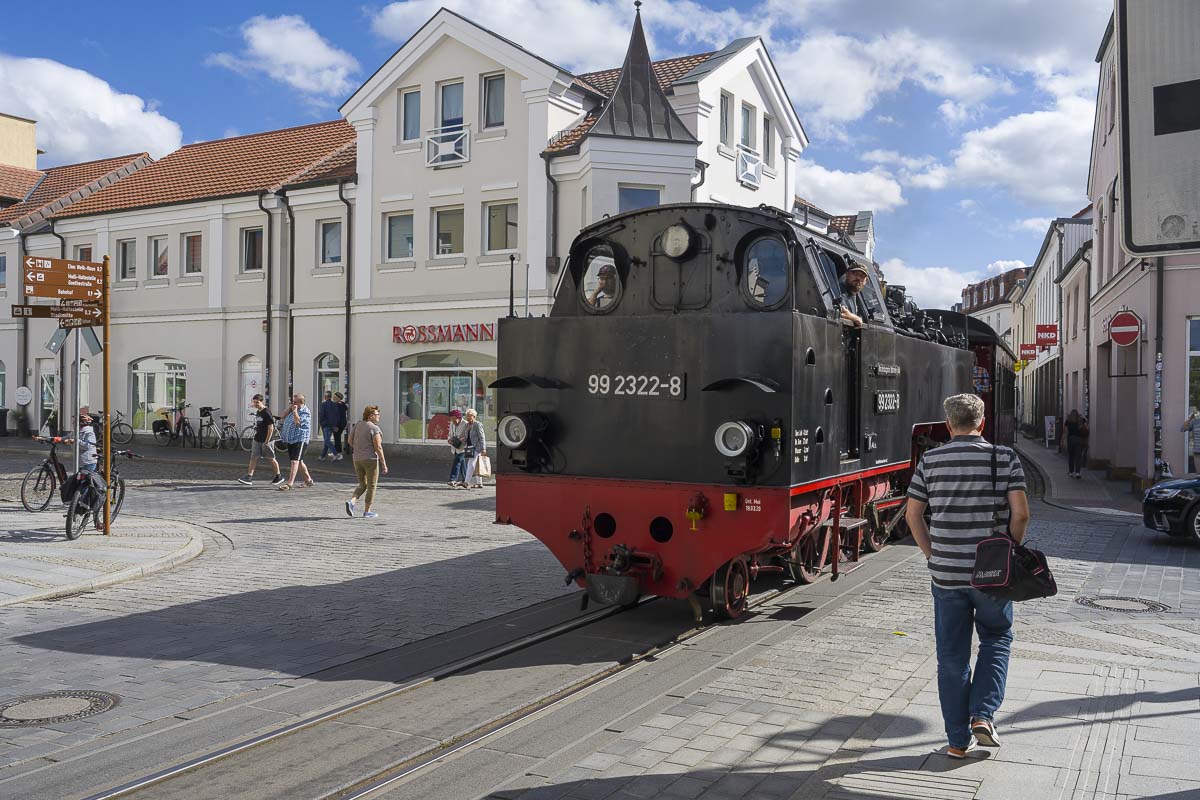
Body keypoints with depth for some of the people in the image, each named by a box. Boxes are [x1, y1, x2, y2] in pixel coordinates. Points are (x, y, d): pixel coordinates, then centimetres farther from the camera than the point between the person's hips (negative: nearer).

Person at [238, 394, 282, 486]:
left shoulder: (266, 413, -16)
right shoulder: (257, 412, 10)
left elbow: (271, 427, -18)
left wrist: (267, 441, -19)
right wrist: (256, 437, 19)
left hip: (265, 441, -8)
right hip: (257, 440, 8)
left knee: (270, 459, 5)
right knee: (253, 457, 0)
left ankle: (278, 476, 20)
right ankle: (249, 477, -2)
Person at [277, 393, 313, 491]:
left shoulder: (305, 412, -9)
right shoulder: (293, 410, 17)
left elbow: (298, 422, -22)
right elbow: (283, 416, 15)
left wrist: (294, 411, -15)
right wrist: (289, 408, 4)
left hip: (300, 439, -9)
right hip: (290, 439, 9)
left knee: (295, 461, -16)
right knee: (299, 461, 15)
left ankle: (289, 483, -22)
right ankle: (308, 480, 28)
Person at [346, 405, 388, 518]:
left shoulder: (357, 426, 8)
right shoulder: (374, 428, -12)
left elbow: (350, 441, 15)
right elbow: (378, 447, -16)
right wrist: (384, 463, -13)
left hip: (357, 459, 7)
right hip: (370, 459, -6)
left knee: (362, 485, 17)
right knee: (371, 487, 5)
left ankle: (351, 501, -6)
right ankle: (367, 512, 7)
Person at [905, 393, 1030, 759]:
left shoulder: (930, 460, 1)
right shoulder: (1004, 458, -3)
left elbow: (913, 515, 1)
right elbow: (1020, 513, -9)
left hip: (945, 573, 1)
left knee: (951, 655, 10)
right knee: (996, 638, 22)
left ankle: (958, 740, 16)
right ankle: (983, 715, 8)